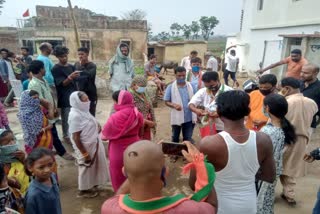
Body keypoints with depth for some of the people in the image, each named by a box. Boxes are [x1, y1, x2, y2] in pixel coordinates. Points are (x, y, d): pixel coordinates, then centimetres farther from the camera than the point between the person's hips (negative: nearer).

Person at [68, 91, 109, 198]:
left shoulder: (83, 111, 0)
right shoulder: (75, 116, -27)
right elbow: (76, 138, -25)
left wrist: (97, 126, -2)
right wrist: (85, 154, -21)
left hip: (93, 143, 9)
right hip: (85, 146, -9)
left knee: (93, 165, 24)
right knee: (86, 167, 11)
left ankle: (90, 184, 45)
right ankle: (84, 190, 33)